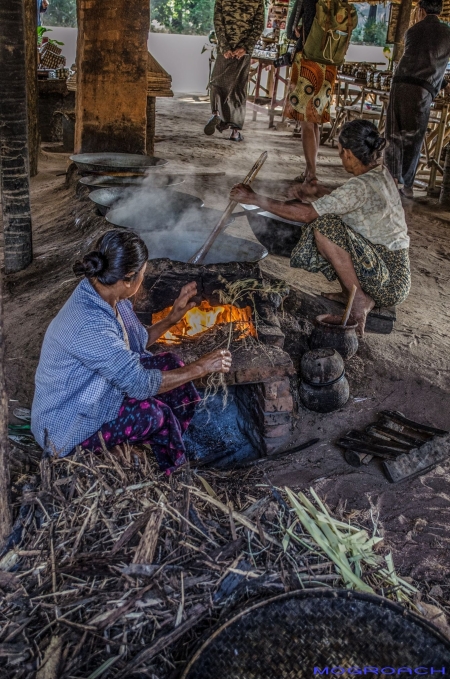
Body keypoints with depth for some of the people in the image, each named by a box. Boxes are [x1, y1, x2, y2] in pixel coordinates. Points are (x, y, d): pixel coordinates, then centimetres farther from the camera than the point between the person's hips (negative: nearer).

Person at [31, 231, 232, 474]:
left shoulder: (100, 293, -9)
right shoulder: (91, 326, -38)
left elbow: (133, 345, 7)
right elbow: (140, 385, -33)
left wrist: (173, 318, 0)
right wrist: (199, 368, -24)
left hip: (89, 391, 9)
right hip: (67, 427, -9)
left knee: (169, 364, -2)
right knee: (153, 413, -24)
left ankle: (177, 449, 17)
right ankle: (174, 476, 8)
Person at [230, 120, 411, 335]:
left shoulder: (362, 187, -23)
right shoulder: (379, 174, 4)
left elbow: (304, 214, -22)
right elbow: (344, 201, 20)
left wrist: (255, 199, -13)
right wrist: (318, 192, 1)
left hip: (390, 283, -9)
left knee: (325, 226, -24)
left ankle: (360, 299, -12)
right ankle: (350, 293, 8)